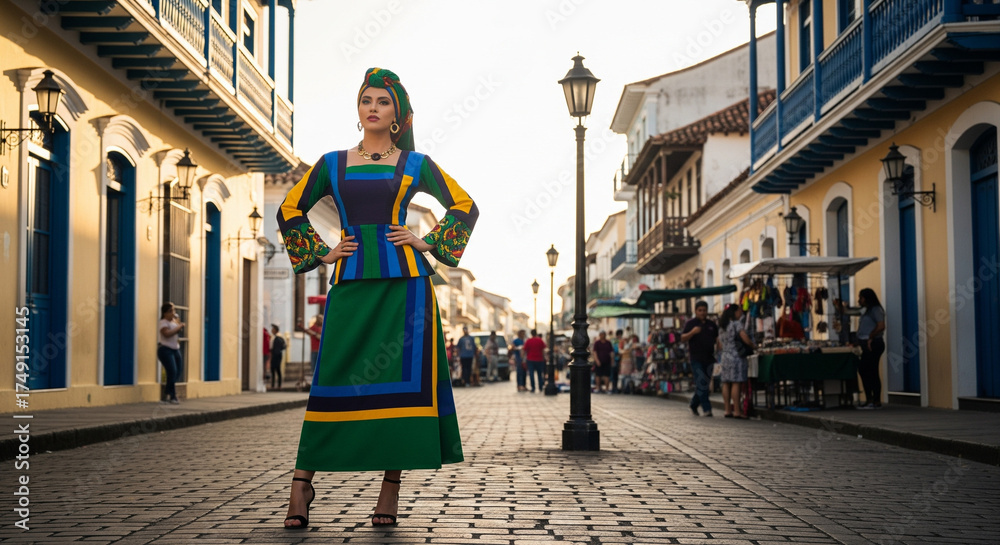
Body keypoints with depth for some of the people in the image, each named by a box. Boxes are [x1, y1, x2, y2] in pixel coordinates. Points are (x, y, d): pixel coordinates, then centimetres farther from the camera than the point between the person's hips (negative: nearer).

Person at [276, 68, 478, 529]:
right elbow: (290, 210, 20)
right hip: (351, 282, 1)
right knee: (334, 378, -4)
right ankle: (302, 482, 3)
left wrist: (429, 243, 4)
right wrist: (319, 252, 9)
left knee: (400, 378, -3)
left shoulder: (414, 164, 9)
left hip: (403, 281, -1)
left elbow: (465, 207, 14)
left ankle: (391, 489, 4)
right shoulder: (332, 163, 13)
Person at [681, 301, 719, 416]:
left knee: (702, 385, 8)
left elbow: (718, 338, 22)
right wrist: (692, 332, -25)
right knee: (702, 383, -13)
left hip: (709, 358, 5)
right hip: (696, 358, -5)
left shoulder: (711, 324, 14)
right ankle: (706, 409, -13)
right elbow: (682, 339, -7)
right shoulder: (690, 323, 1)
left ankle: (694, 404, 26)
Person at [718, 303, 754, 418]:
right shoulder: (736, 324, -9)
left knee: (726, 383, 6)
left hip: (724, 356, 8)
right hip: (736, 356, -8)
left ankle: (728, 410, 8)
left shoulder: (721, 326, 15)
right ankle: (737, 411, -10)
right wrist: (753, 346, 1)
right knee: (736, 383, -8)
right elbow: (745, 339, -15)